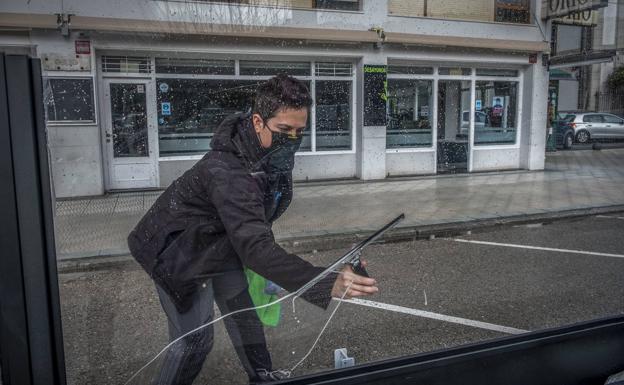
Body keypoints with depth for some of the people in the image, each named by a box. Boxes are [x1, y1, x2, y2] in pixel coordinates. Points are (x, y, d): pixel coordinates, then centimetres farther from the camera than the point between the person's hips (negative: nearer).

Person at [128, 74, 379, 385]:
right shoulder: (227, 172, -41)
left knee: (243, 310, 17)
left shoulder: (273, 152, -13)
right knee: (194, 339, -5)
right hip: (178, 251, -8)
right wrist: (327, 284, -61)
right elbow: (255, 247, -50)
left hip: (222, 240, 8)